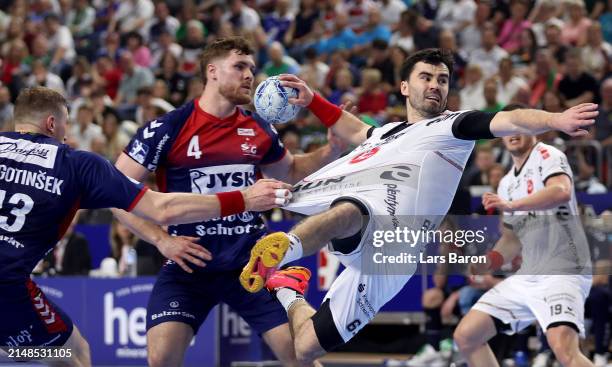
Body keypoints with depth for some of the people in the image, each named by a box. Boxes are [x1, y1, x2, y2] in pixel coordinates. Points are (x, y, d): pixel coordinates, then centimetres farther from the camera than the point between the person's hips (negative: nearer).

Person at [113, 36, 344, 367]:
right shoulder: (168, 128, -8)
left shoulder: (259, 129, 6)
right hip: (189, 265, -3)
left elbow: (290, 173, 25)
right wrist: (161, 240, -15)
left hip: (252, 263, 3)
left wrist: (333, 149, 7)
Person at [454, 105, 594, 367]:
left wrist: (511, 205, -35)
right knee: (466, 336, 6)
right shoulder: (507, 183, 20)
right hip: (527, 275, 9)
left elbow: (562, 191, -27)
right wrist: (488, 262, 8)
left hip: (562, 272, -9)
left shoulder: (547, 156, -4)